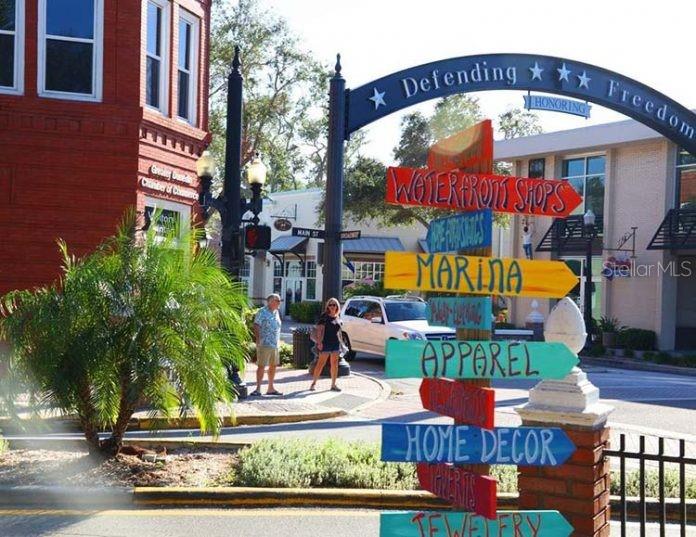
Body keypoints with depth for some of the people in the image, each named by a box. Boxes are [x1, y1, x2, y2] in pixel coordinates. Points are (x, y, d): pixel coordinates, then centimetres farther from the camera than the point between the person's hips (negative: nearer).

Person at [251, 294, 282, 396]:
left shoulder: (276, 312, 14)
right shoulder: (262, 312, -9)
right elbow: (256, 326, -13)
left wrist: (278, 341, 16)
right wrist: (258, 340, -18)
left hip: (275, 344, 8)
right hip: (264, 344, -8)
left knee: (273, 366, 12)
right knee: (261, 366, -7)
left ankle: (271, 388, 21)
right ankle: (258, 389, -4)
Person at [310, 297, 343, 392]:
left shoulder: (338, 317, 12)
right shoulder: (324, 317, -5)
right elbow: (320, 330, -10)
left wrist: (341, 342, 16)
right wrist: (319, 342, -18)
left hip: (336, 343, 6)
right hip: (325, 343, -6)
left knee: (335, 364, 7)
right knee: (321, 362, -5)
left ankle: (333, 384, 13)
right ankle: (314, 383, 3)